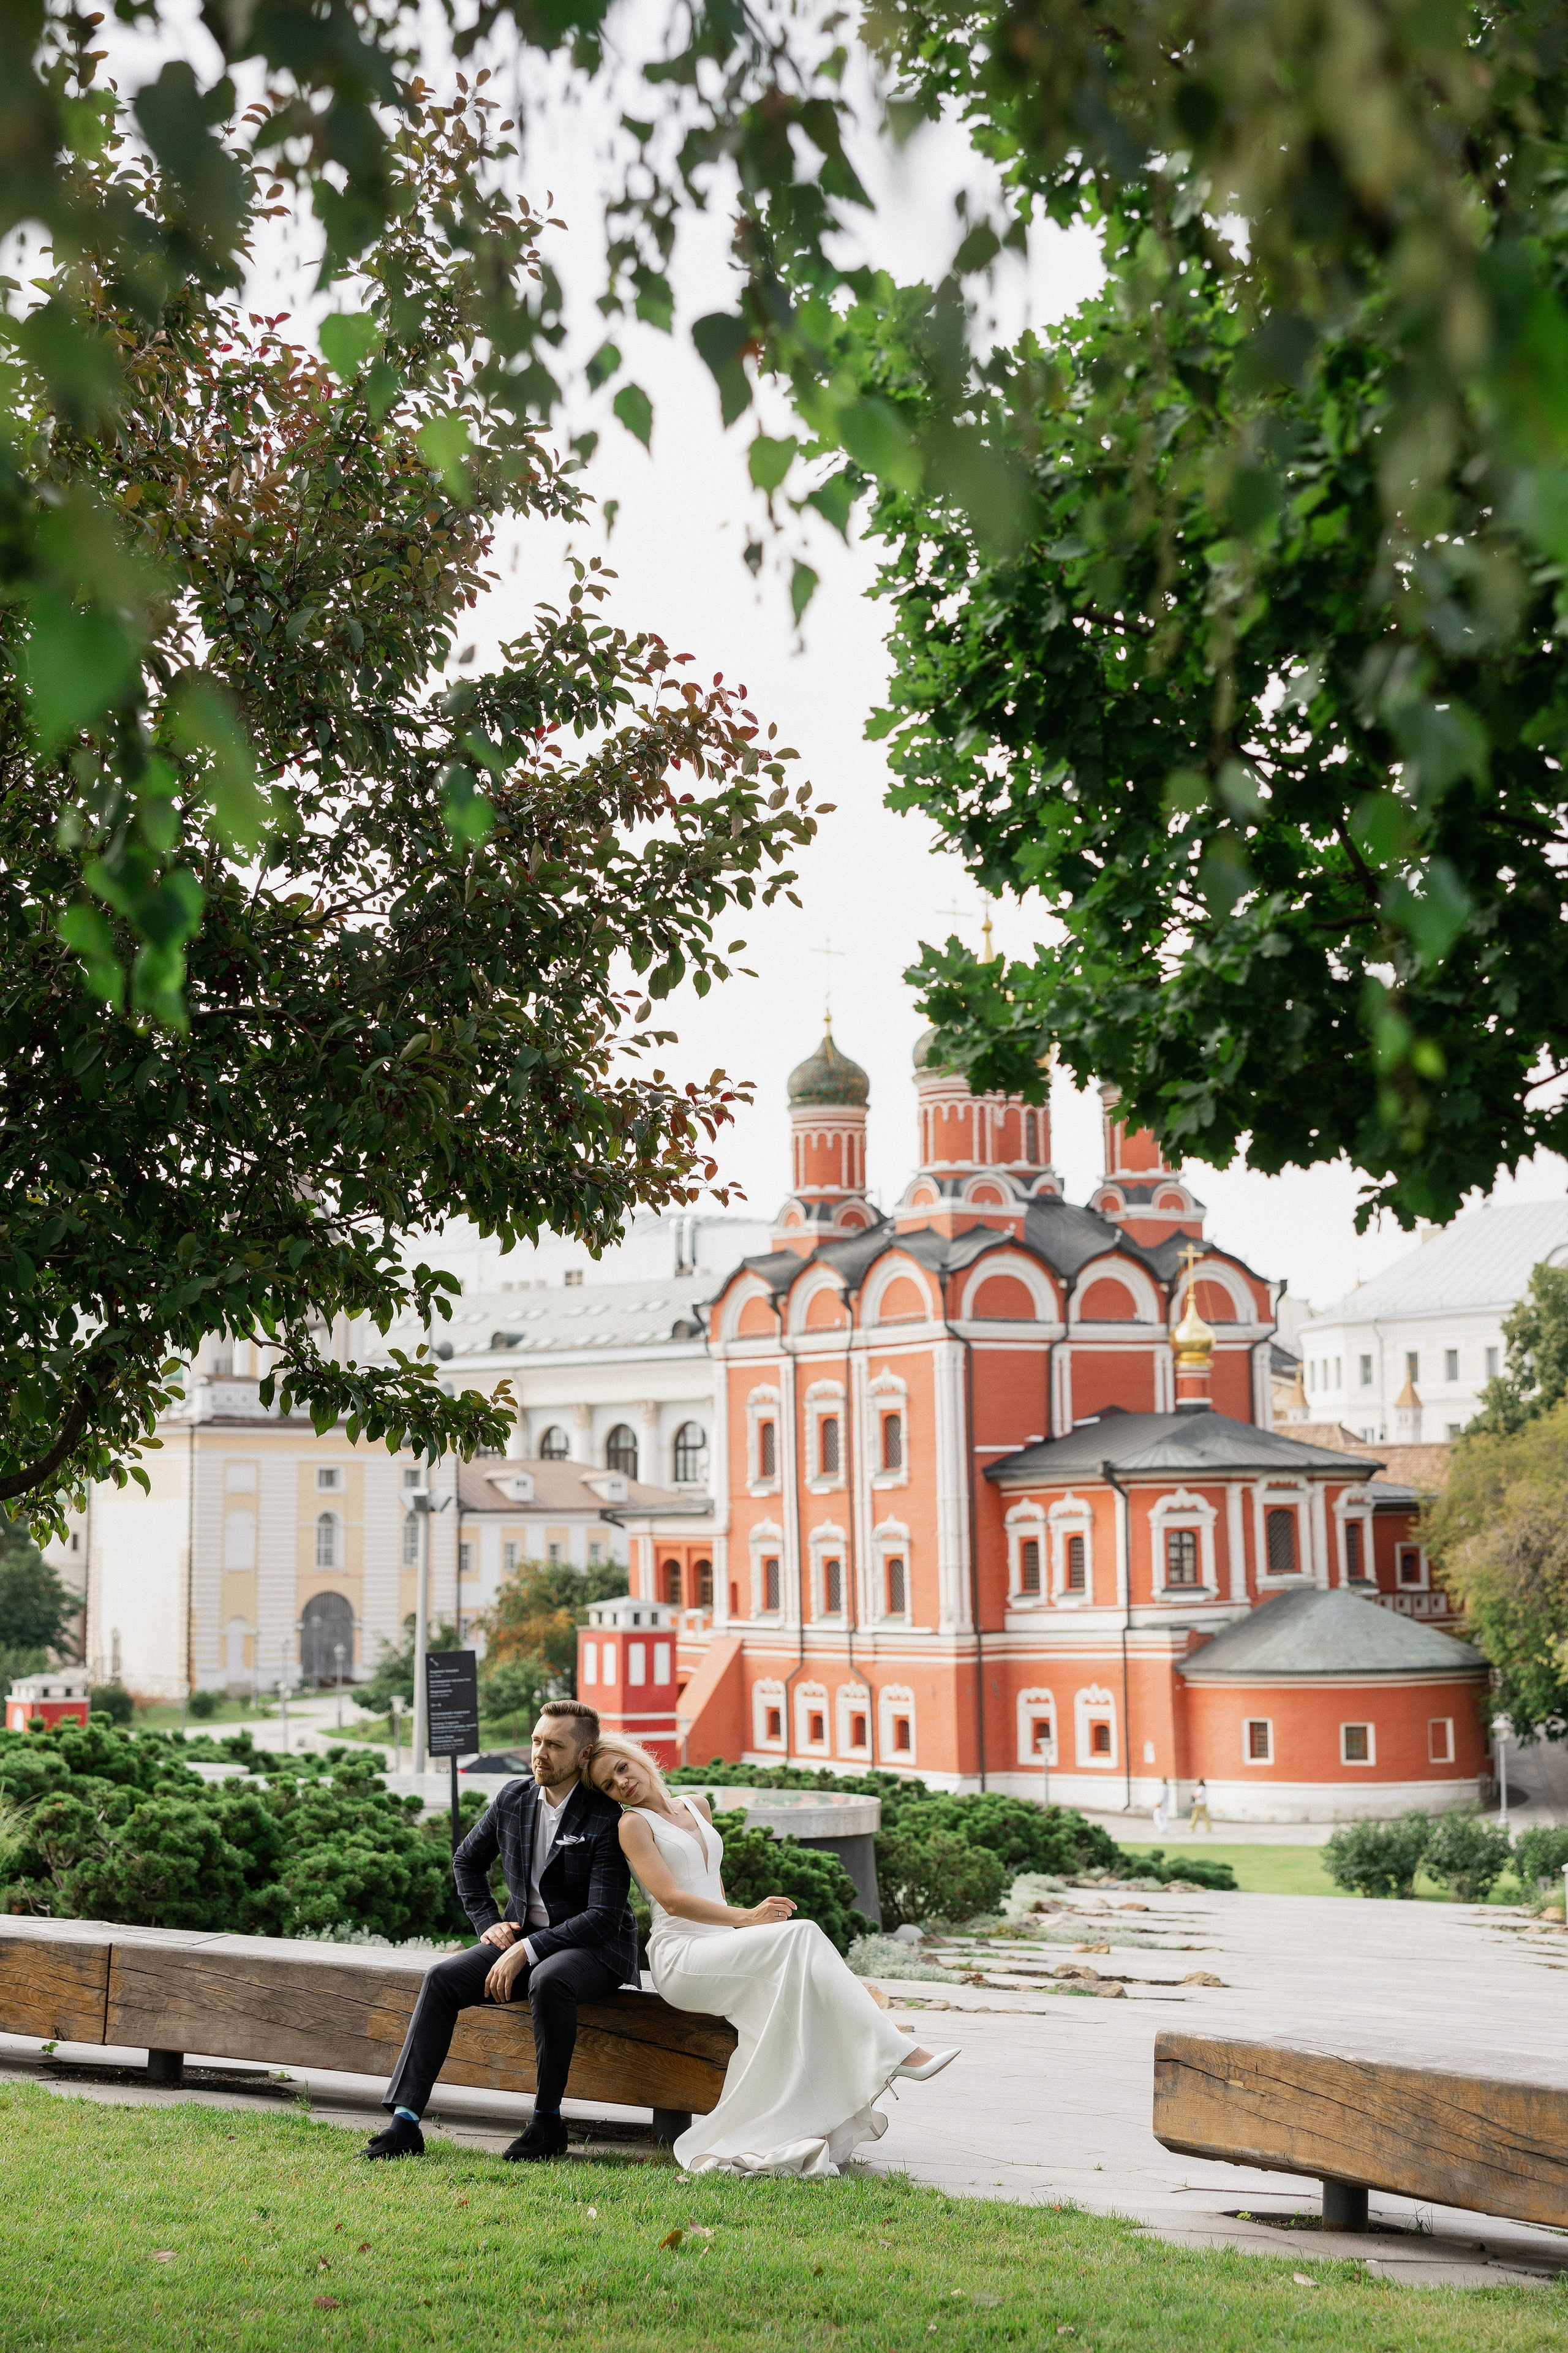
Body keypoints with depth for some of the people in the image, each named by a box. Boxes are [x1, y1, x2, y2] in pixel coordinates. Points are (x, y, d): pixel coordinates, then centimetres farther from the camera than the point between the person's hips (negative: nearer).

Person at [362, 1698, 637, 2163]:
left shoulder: (607, 1820, -15)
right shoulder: (513, 1799, 3)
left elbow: (603, 1917, -21)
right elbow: (467, 1861, 21)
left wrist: (526, 1951, -26)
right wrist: (488, 1923, 6)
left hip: (596, 1950, -6)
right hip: (523, 1937, 6)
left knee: (548, 1980, -38)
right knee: (442, 1978, -18)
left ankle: (548, 2121, -21)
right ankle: (405, 2121, -21)